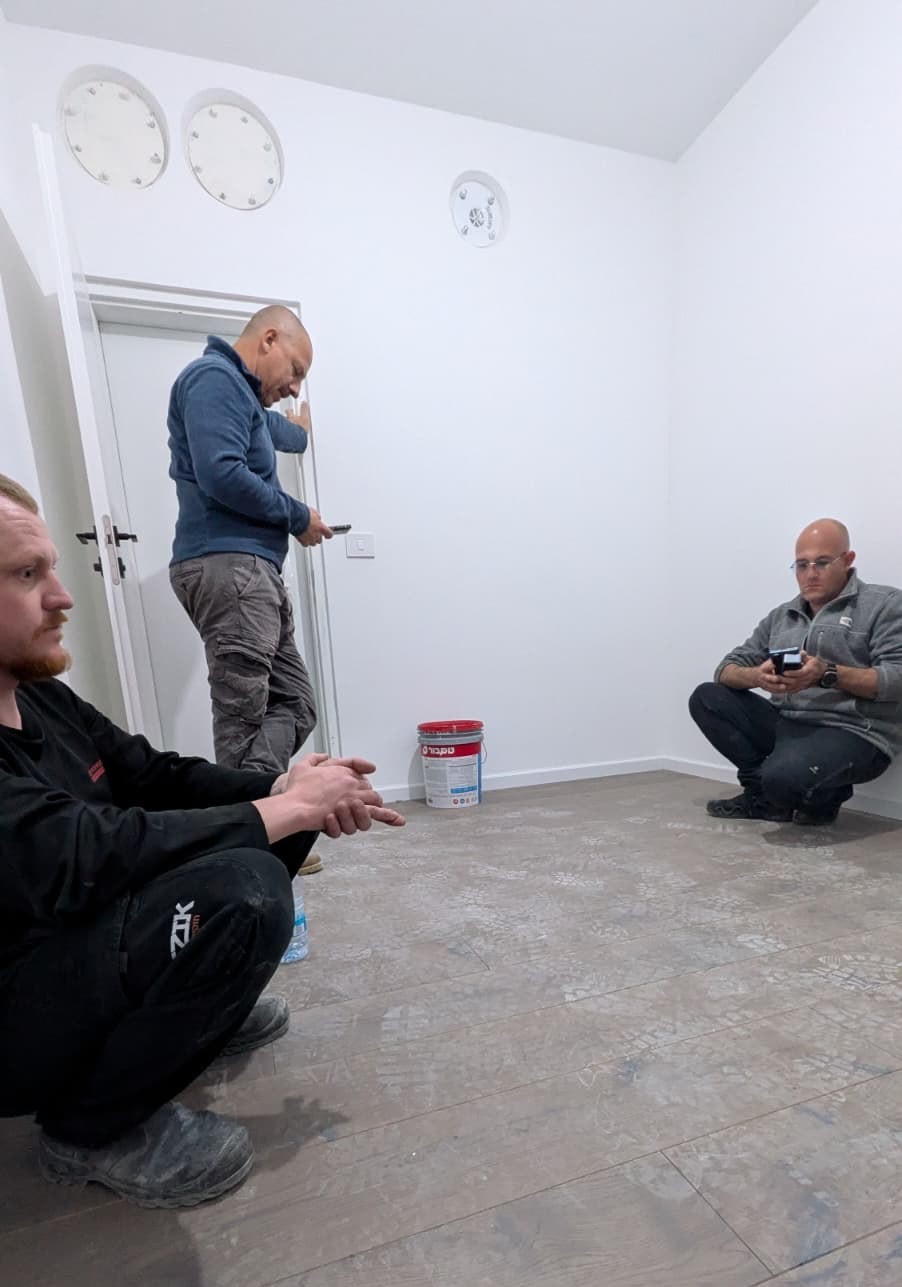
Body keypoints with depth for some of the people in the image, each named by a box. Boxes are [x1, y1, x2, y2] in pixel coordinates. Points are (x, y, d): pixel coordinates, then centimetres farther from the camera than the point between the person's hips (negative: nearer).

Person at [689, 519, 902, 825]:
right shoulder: (780, 616, 15)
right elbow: (727, 670, 7)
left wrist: (828, 673, -24)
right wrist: (757, 676, -16)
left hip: (852, 733, -6)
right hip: (785, 725, 6)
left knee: (785, 776, -34)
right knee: (706, 698, -7)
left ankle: (821, 796, 4)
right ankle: (764, 792, -6)